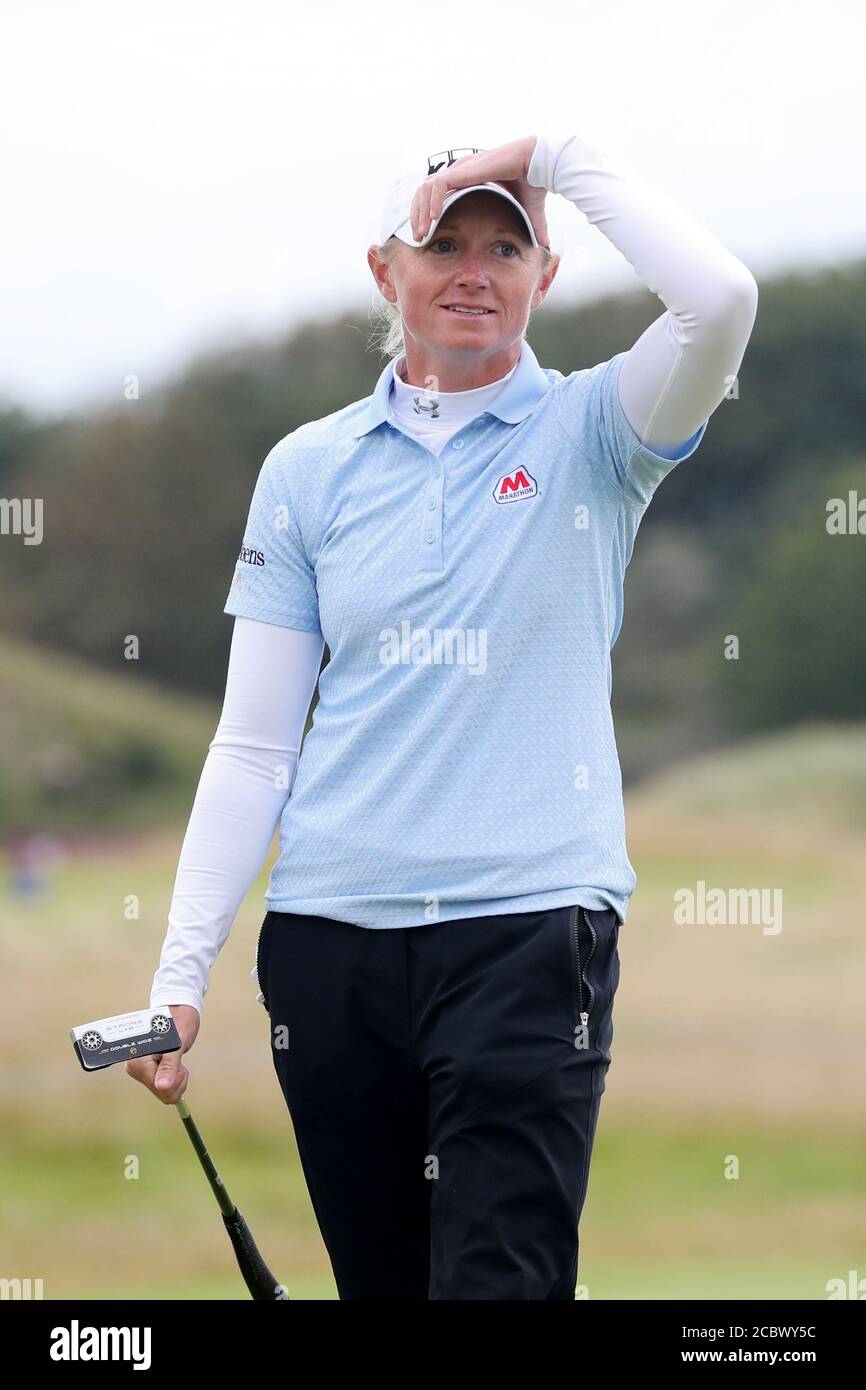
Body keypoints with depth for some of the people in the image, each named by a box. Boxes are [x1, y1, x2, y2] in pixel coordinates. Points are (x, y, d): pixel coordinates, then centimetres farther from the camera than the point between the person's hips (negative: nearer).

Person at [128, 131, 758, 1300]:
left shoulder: (588, 434, 4)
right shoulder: (309, 470, 10)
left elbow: (719, 299, -18)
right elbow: (252, 744, 9)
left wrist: (557, 155, -10)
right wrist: (181, 973, 3)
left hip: (529, 928, -3)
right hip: (331, 937, 3)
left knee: (502, 1278, -13)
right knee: (378, 1280, 7)